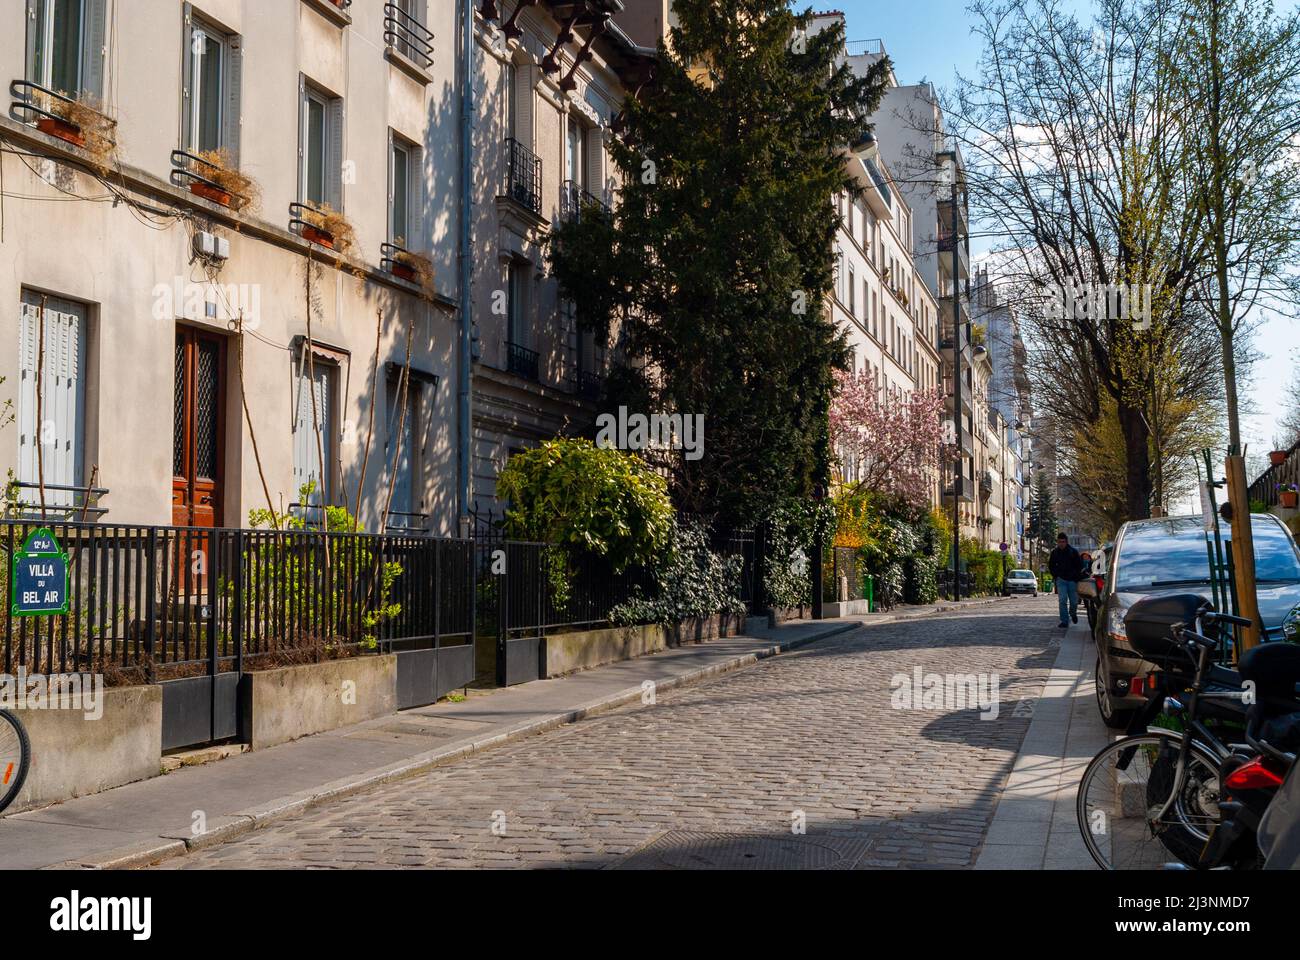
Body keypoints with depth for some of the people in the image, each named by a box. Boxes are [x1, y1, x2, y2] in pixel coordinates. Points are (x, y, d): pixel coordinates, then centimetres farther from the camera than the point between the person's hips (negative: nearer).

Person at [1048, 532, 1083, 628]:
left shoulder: (1073, 552, -3)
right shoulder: (1055, 553, 3)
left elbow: (1080, 566, 4)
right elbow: (1051, 565, 17)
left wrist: (1075, 575, -2)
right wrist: (1055, 575, 7)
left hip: (1072, 580, -1)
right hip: (1061, 580, 1)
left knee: (1074, 601, 5)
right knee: (1062, 601, -8)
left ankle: (1073, 613, 37)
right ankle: (1064, 621, -6)